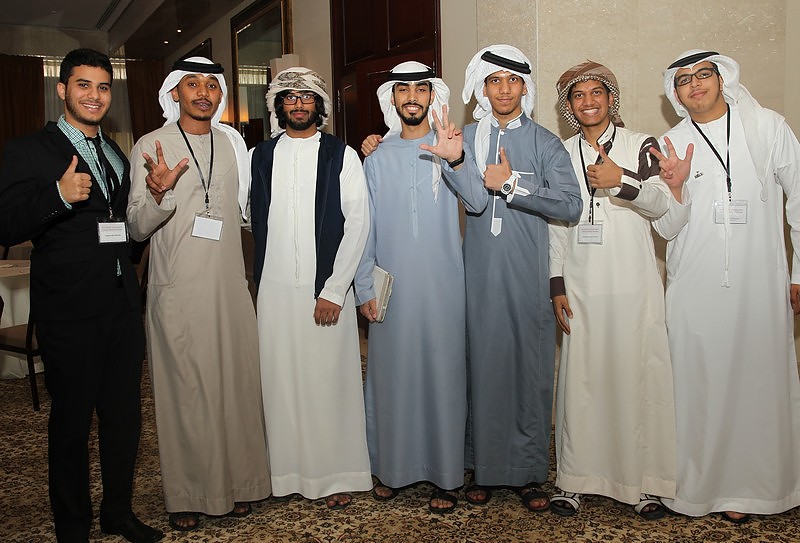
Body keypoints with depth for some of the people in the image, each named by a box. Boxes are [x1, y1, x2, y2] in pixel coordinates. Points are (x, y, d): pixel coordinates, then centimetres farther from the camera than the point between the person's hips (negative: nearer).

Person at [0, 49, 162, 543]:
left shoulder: (117, 156, 16)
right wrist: (59, 195, -29)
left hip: (124, 306, 6)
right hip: (70, 312, -6)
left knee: (125, 415, 15)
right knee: (71, 423, 7)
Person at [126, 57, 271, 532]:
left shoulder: (233, 143, 10)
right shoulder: (151, 146, -2)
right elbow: (138, 228, -9)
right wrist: (158, 192, -27)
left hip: (230, 286, 4)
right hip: (177, 291, -3)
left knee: (237, 383, 8)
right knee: (184, 390, 2)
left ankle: (237, 482, 24)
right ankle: (187, 495, 17)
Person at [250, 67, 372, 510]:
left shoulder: (342, 155, 2)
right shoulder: (260, 156, 9)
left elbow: (358, 222, -4)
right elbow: (253, 217, 10)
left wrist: (334, 291, -10)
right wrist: (257, 279, -1)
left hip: (326, 289, -2)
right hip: (274, 288, 2)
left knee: (330, 380, 3)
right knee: (280, 380, 6)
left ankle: (338, 475, 17)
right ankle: (288, 471, 21)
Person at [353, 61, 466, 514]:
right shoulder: (377, 158, 10)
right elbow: (364, 228, 9)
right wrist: (364, 288, 2)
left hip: (443, 285, -2)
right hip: (391, 287, 2)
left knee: (443, 374, 3)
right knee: (392, 374, 8)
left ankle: (445, 475, 15)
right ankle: (394, 467, 23)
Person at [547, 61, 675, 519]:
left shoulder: (640, 146, 6)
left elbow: (661, 203, -5)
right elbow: (555, 223, 11)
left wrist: (622, 181, -24)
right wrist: (557, 284, 5)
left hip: (634, 287, -1)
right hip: (581, 288, 2)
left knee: (639, 376, -1)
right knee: (581, 379, 2)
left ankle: (644, 481, 11)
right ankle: (577, 478, 12)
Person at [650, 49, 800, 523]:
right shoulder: (671, 147, 6)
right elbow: (667, 230, 3)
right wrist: (675, 188, -17)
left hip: (761, 283, 0)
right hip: (695, 287, 1)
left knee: (760, 379, 4)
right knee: (698, 384, 3)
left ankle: (750, 487, 20)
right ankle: (697, 485, 16)